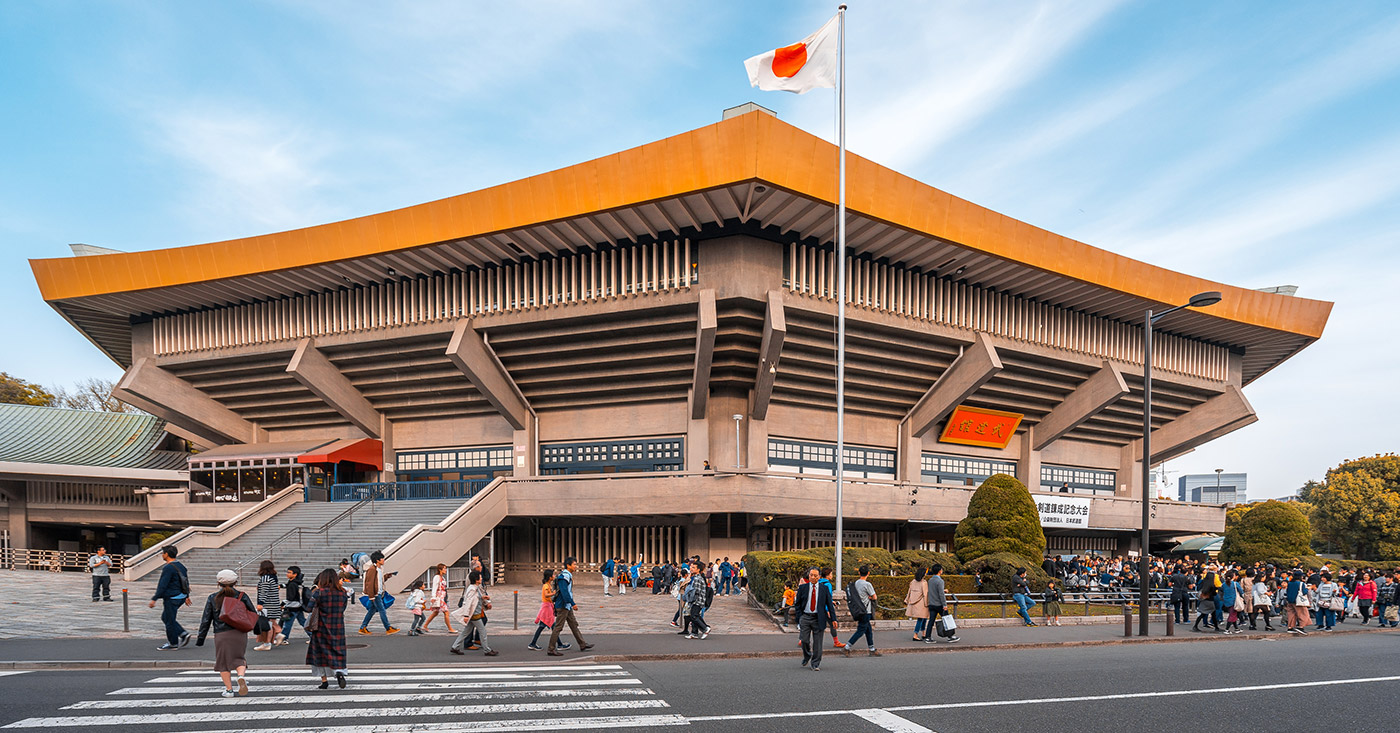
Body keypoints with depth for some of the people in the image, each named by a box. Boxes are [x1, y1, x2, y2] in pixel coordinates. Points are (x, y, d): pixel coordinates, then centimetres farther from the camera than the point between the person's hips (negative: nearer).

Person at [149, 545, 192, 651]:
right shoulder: (180, 565, 10)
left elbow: (162, 586, -21)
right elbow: (186, 581, 18)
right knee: (165, 617, 20)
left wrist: (154, 599, -18)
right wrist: (186, 596, 25)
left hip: (172, 598, -9)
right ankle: (183, 634, 13)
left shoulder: (168, 568, -19)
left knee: (169, 620, 2)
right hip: (180, 597, 9)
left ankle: (173, 644, 10)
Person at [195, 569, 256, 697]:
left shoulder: (213, 598, 5)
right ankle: (241, 676, -17)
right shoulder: (242, 596, 4)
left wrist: (201, 638, 11)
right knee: (238, 658, 12)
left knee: (223, 663, 11)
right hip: (239, 633, 0)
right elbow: (254, 614, 5)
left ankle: (229, 689, 8)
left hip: (221, 634, 0)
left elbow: (206, 620, 5)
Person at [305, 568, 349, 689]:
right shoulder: (342, 593, -2)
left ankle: (324, 680, 14)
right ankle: (339, 672, -17)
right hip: (338, 628, 2)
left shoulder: (319, 592, -12)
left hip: (322, 628, -2)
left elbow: (308, 609, -16)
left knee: (320, 652, 12)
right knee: (338, 652, 9)